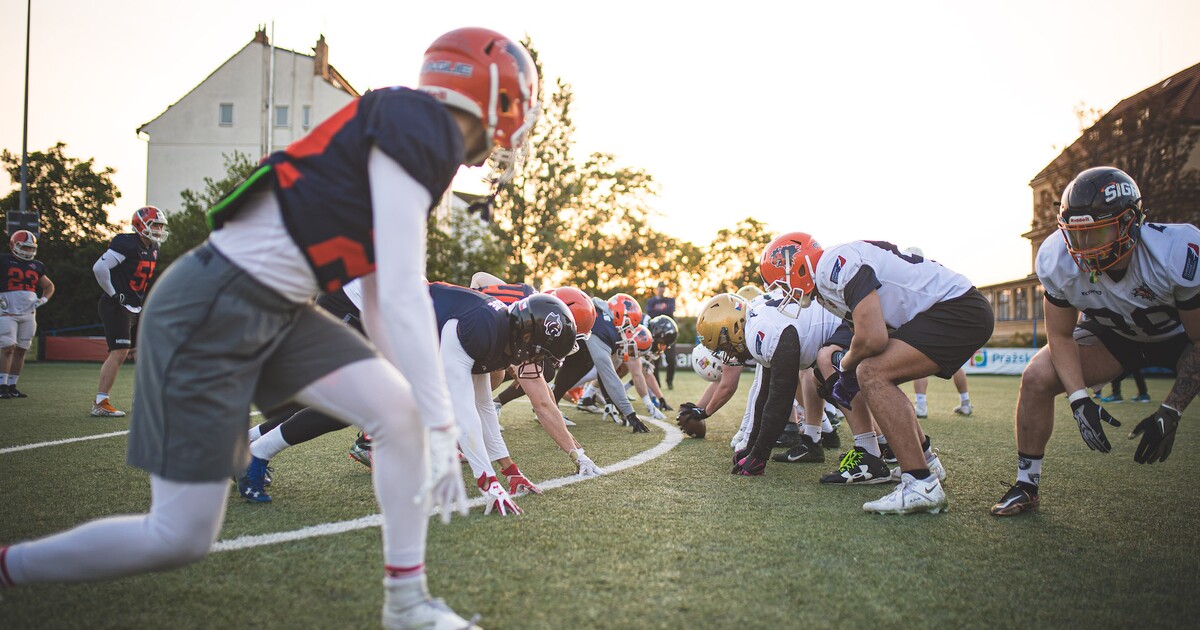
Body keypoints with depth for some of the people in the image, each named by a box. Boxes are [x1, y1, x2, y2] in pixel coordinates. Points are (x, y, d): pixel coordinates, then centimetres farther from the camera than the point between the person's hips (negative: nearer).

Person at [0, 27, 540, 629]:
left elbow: (380, 300, 15)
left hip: (279, 313, 9)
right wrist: (441, 427, -20)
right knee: (180, 537, 0)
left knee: (400, 413, -3)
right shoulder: (421, 130, -16)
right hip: (210, 310, -9)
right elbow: (401, 293, -23)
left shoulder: (417, 142, 13)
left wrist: (427, 415, 16)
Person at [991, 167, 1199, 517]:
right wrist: (1080, 399, -27)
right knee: (1037, 378, -17)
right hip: (1113, 336, 3)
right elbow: (1060, 336, -13)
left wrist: (1170, 413, -27)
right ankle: (1027, 484, -1)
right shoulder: (1060, 262, -26)